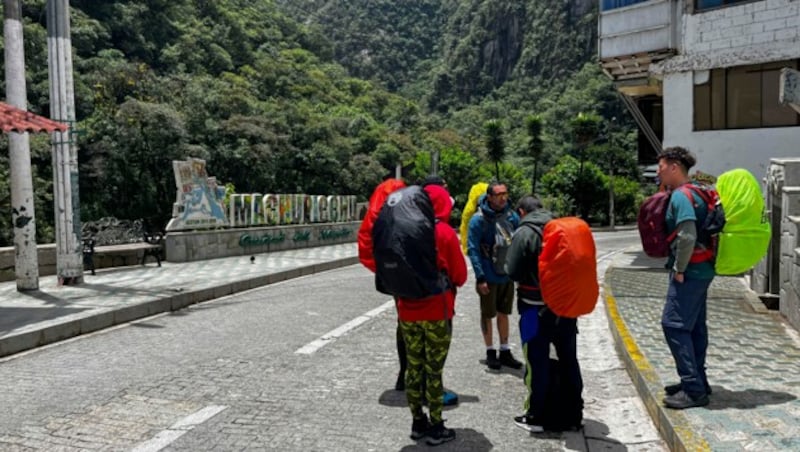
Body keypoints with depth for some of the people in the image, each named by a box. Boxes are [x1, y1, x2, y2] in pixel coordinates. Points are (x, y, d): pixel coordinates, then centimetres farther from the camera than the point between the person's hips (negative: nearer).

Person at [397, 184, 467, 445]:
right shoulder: (445, 232, -10)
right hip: (436, 311, -4)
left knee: (414, 367, 13)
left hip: (407, 310, 4)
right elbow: (460, 275, -5)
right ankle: (436, 427, 13)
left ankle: (418, 422, 24)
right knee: (433, 370, 4)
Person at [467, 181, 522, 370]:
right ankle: (490, 352, 25)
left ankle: (505, 352, 29)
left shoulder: (511, 216, 0)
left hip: (508, 275, 5)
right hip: (489, 277, -5)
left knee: (504, 313, 16)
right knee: (488, 315, 10)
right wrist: (480, 277, -18)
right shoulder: (479, 219, -15)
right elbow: (473, 250, -15)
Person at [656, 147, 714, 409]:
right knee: (694, 326, 16)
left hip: (689, 272, -10)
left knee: (674, 324, -8)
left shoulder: (681, 196, -17)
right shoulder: (695, 192, 14)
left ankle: (694, 389, -4)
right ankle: (697, 382, 26)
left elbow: (687, 237, -26)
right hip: (701, 270, 10)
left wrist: (679, 269, -15)